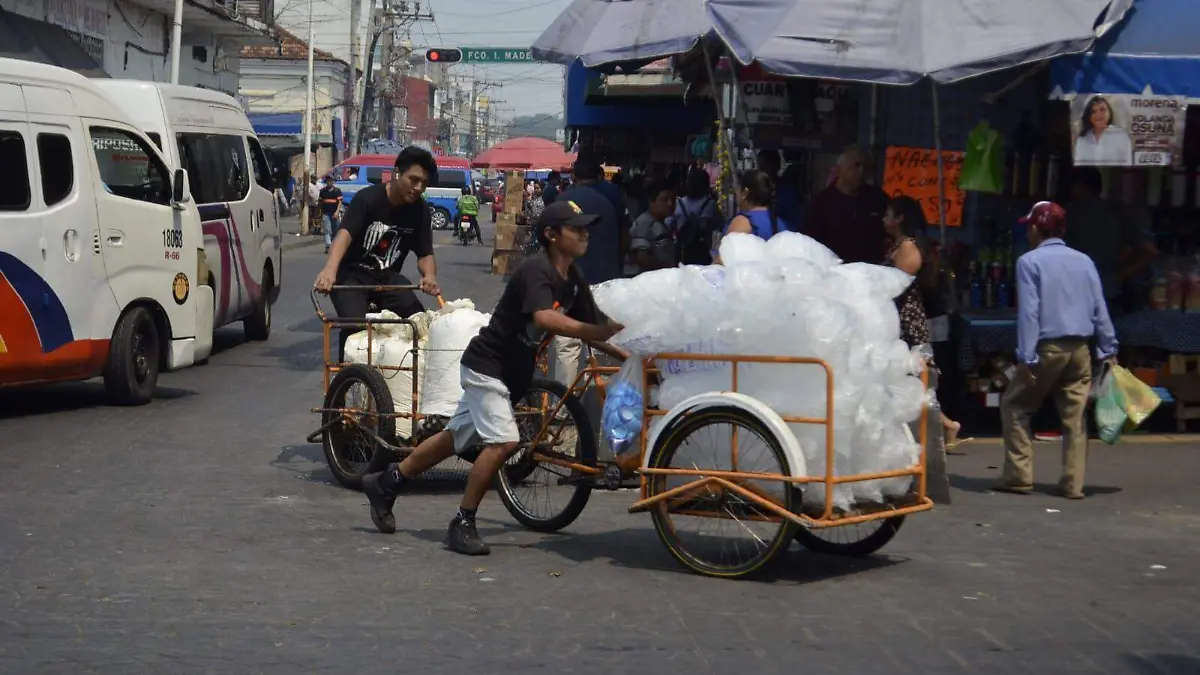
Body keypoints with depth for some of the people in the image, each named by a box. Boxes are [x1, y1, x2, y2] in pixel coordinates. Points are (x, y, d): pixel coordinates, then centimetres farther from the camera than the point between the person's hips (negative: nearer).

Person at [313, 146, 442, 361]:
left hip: (387, 277, 5)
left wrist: (429, 275, -27)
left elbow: (425, 253, -1)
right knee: (354, 324, -27)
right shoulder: (368, 198, -18)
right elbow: (345, 234, -32)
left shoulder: (420, 210, -3)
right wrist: (330, 269, -52)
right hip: (353, 274, -4)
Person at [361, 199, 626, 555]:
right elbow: (545, 318, -43)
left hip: (512, 371, 9)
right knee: (502, 441, -22)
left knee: (458, 438, 17)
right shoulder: (536, 270, -25)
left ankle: (385, 484, 33)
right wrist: (604, 331, -47)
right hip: (487, 365, -9)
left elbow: (588, 328, 6)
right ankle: (462, 524, -9)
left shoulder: (573, 277, 3)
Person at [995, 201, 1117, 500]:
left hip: (1047, 348, -5)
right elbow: (1100, 310, 9)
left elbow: (1028, 312, -12)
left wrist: (1026, 357, -13)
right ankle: (1074, 483, 6)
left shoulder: (1030, 262, -5)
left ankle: (1018, 476, 4)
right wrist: (1108, 350, 12)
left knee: (1014, 407, 9)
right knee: (1075, 415, 8)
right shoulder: (1084, 261, 9)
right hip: (1080, 349, 5)